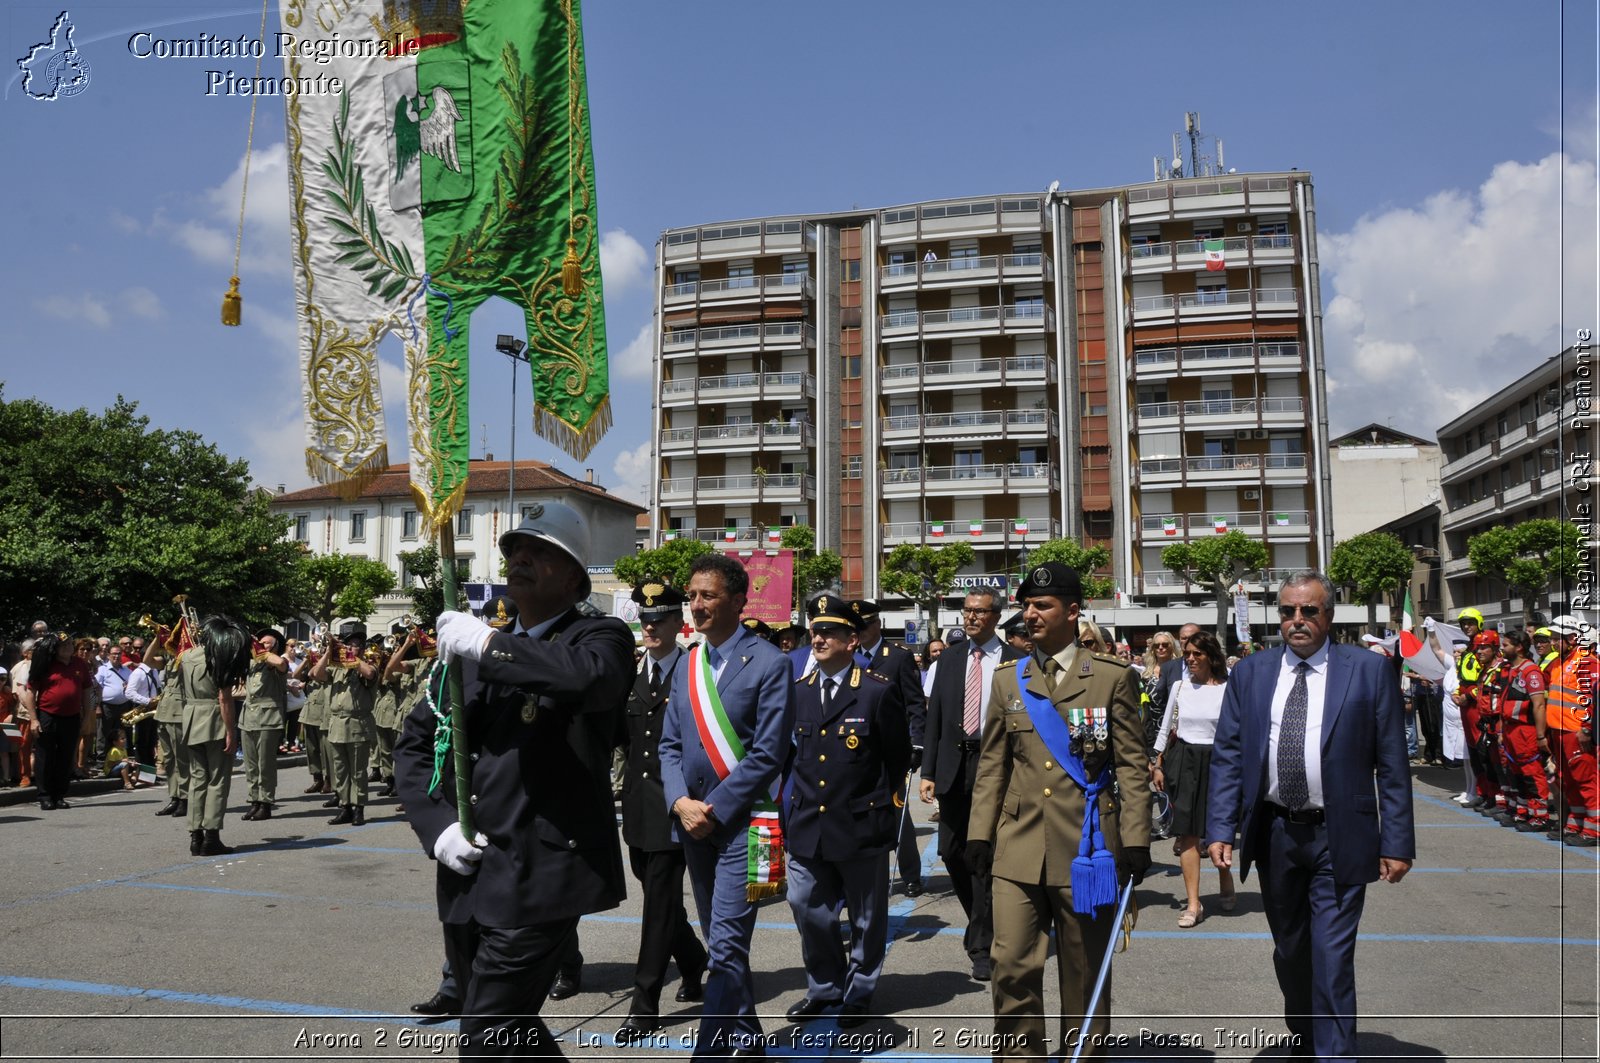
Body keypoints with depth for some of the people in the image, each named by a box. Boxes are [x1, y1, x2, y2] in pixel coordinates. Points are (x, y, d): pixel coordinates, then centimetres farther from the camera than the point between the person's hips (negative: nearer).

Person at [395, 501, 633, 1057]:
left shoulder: (600, 636, -6)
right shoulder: (472, 646, 14)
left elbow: (591, 677, -31)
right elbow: (414, 742, 15)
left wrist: (489, 645, -23)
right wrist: (436, 825, 0)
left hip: (539, 879, -7)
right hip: (467, 877, 7)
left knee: (488, 1035, -7)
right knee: (509, 1025, 20)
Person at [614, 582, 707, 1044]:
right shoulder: (629, 676, 11)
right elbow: (622, 736, 11)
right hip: (639, 806, 7)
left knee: (660, 902, -2)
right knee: (658, 896, 17)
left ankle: (645, 1004, 8)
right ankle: (694, 963, 40)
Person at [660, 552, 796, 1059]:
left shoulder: (768, 663, -10)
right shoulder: (687, 665, 9)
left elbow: (768, 753, -14)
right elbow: (670, 743, 10)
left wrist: (713, 808, -15)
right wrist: (680, 802, -6)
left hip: (741, 821, -6)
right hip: (692, 820, 7)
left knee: (726, 946, -9)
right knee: (721, 943, 16)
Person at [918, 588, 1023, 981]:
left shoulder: (1015, 661, -3)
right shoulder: (950, 658, 9)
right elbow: (934, 717, 8)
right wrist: (928, 771, 3)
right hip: (954, 765, 4)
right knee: (951, 851, 10)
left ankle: (982, 945, 12)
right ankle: (982, 922, 34)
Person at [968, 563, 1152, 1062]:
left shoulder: (1113, 677, 1)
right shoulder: (1007, 680, 9)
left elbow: (1132, 766, -1)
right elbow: (992, 765, 10)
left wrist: (1136, 839, -6)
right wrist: (980, 832, 3)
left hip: (1086, 848, -2)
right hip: (1019, 849, 2)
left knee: (1085, 974, 11)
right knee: (1012, 967, -2)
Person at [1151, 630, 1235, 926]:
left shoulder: (1228, 690, -3)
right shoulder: (1180, 687, 7)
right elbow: (1166, 728, 13)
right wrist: (1158, 765, 10)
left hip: (1217, 762, -2)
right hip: (1183, 762, 2)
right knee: (1188, 833, -1)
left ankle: (1226, 884, 36)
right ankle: (1193, 904, 3)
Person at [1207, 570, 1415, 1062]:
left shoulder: (1369, 671, -3)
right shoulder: (1249, 673, 4)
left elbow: (1392, 764, -3)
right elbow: (1227, 757, 3)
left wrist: (1397, 842, -6)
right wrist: (1221, 829, -5)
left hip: (1338, 837, -3)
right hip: (1273, 834, 3)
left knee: (1332, 958, -4)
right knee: (1289, 952, 18)